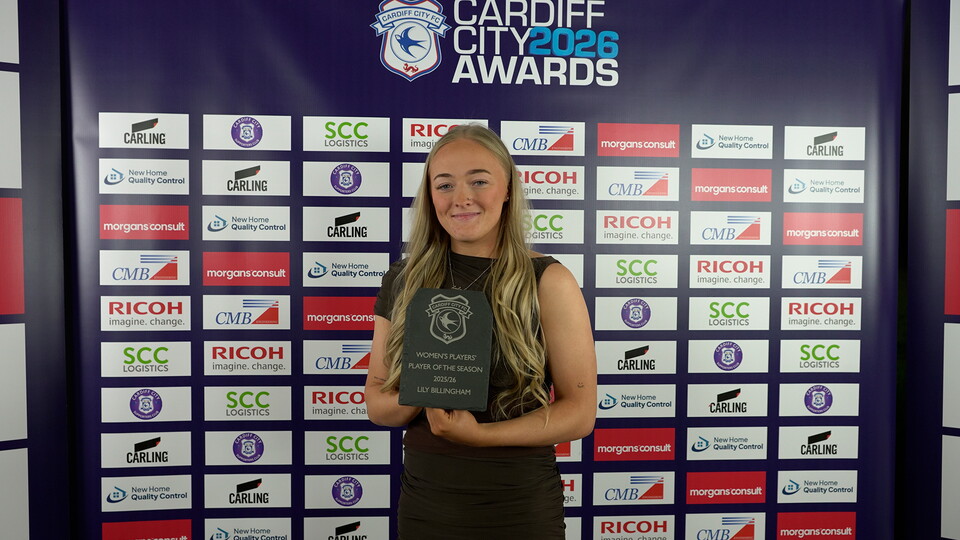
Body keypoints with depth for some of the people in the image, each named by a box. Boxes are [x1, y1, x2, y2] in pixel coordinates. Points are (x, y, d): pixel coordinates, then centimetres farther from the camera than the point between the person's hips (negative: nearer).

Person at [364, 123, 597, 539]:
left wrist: (480, 433, -21)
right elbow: (376, 403, 2)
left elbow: (580, 412, -10)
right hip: (424, 504, 3)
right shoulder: (403, 283, -1)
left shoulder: (549, 282, -10)